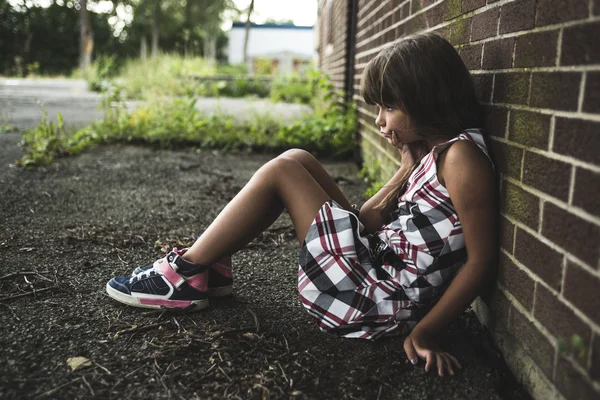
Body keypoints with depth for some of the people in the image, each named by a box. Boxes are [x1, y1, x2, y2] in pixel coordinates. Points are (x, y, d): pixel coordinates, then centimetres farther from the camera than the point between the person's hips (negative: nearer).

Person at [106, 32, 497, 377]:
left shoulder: (462, 155, -16)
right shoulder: (426, 152, 11)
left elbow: (482, 260, -18)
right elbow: (372, 219, 6)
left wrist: (426, 331, -18)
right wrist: (410, 163, 1)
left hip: (380, 301, -9)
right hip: (377, 263, 9)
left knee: (280, 172, -10)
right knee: (297, 160, 8)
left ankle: (184, 277, 2)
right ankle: (211, 267, 11)